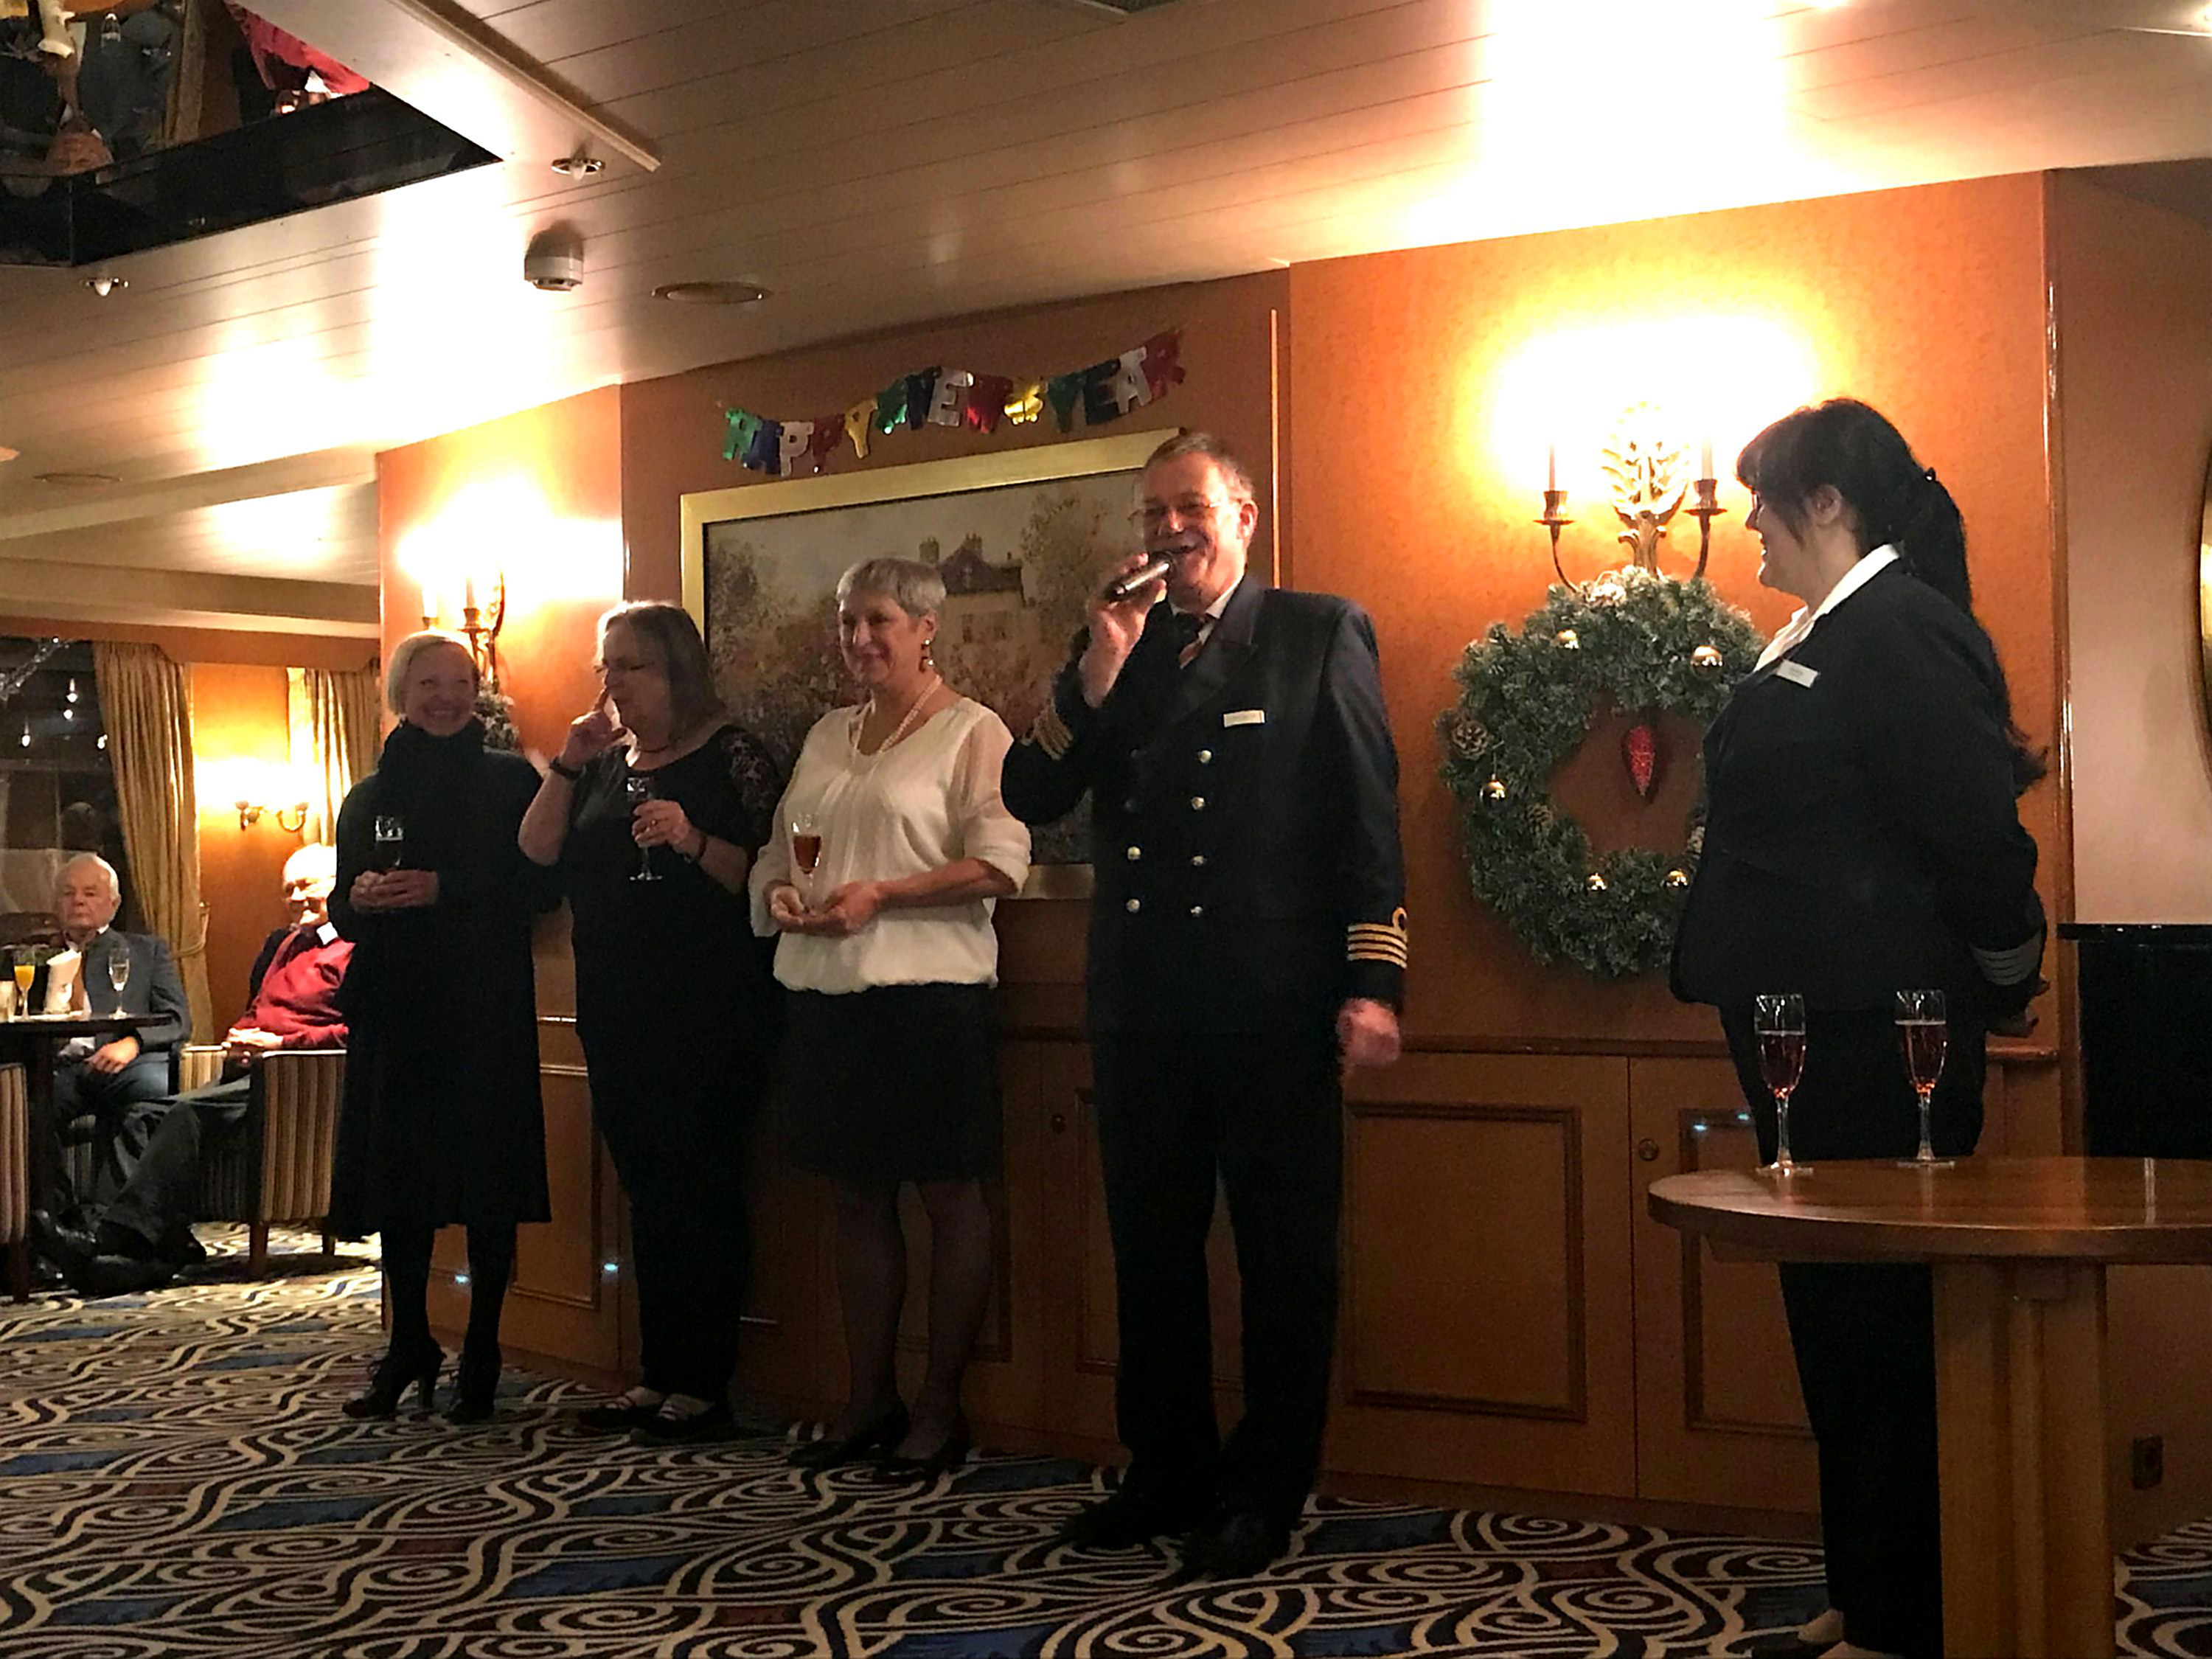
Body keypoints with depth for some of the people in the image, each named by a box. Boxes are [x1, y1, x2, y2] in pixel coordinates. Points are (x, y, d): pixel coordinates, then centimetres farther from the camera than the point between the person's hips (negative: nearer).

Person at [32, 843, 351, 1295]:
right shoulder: (279, 944, 29)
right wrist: (239, 1041, 12)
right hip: (251, 1070, 9)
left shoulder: (352, 951, 0)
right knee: (144, 1114, -16)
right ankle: (167, 1244, -26)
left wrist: (278, 1042, -15)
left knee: (187, 1112, -30)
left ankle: (112, 1237, -34)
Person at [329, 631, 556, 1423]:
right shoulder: (370, 796, 15)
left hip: (485, 1009, -4)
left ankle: (480, 1358, 6)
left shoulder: (511, 780, 2)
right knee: (397, 1180, 5)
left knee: (487, 1185, -3)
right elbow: (340, 907, 17)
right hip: (394, 1009, 4)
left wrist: (443, 889, -15)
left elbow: (540, 885, -6)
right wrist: (360, 899, -6)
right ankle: (409, 1347, 18)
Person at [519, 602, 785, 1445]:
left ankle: (702, 1386, 2)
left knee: (702, 1193, -4)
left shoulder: (732, 755, -5)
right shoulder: (605, 762, 15)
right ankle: (657, 1375, 18)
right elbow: (537, 853, 6)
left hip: (710, 1018, -7)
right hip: (620, 1017, 7)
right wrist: (568, 764, -3)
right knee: (648, 1193, 11)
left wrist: (693, 841, -25)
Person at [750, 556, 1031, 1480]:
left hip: (930, 990, -7)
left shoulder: (971, 733, -3)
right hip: (826, 992, 7)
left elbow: (1000, 867, -12)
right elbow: (780, 847, 22)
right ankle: (869, 1402, 19)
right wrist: (780, 893, -1)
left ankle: (940, 1410, 7)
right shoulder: (827, 735, 18)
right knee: (858, 1199, 11)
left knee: (950, 1200, 0)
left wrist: (879, 895, -19)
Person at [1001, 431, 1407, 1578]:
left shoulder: (1319, 634, 1)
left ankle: (1263, 1498, 15)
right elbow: (1030, 797, 6)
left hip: (1274, 1009, -5)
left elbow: (1369, 817, -4)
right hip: (1141, 1006, 5)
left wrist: (1373, 983, -11)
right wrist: (1094, 677, -8)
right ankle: (1167, 1476, 27)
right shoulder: (1114, 648, 13)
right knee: (1152, 1255, 14)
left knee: (1285, 1262, 4)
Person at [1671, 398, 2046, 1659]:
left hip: (1874, 1039, -10)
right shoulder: (1835, 634, 15)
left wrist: (2004, 976, -8)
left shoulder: (1901, 631, -16)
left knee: (1876, 1320, -2)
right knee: (1842, 1317, 16)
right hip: (1816, 1035, 10)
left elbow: (1975, 826, -21)